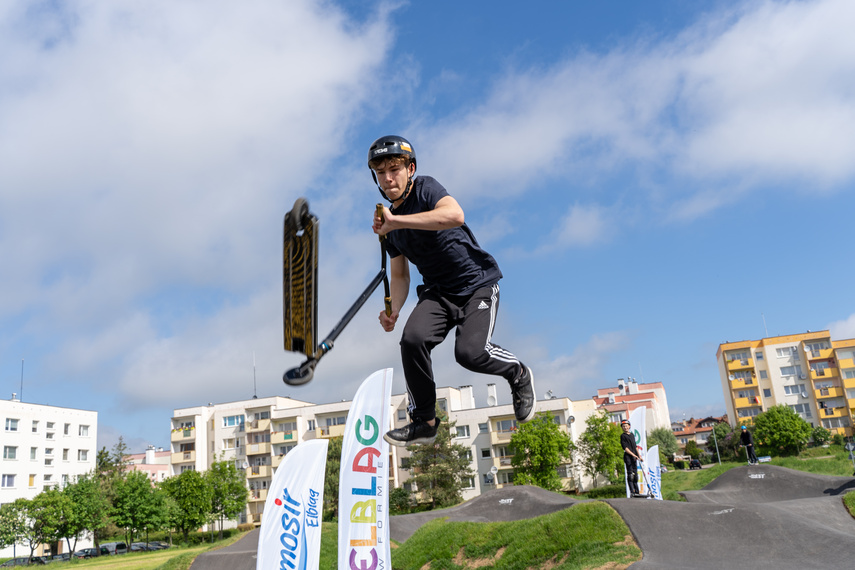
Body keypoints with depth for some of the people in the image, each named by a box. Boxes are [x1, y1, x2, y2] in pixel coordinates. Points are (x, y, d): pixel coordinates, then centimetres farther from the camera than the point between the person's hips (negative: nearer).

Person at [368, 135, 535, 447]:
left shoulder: (426, 189, -11)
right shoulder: (389, 222, 10)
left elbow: (455, 215, -34)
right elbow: (399, 275, 14)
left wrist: (395, 221, -34)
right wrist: (393, 310, -6)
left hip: (477, 283, -5)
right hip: (437, 291, 5)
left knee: (471, 352, -25)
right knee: (413, 338, -22)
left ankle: (518, 374, 11)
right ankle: (423, 422, -3)